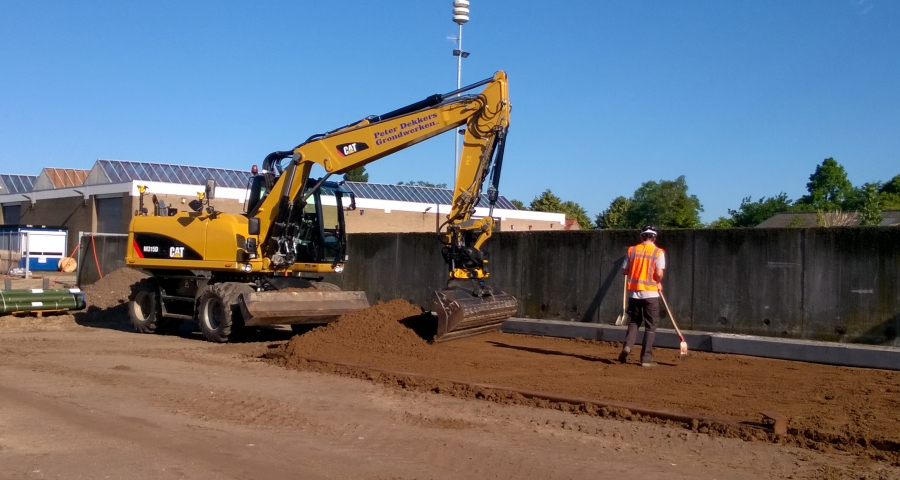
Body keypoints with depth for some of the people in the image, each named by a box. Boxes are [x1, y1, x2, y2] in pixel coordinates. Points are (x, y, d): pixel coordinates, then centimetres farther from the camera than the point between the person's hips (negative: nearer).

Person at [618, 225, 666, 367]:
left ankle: (627, 346, -7)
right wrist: (658, 283, 6)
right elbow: (659, 273, -13)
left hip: (633, 291, 3)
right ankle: (646, 358, 5)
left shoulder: (632, 250, 4)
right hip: (650, 292, -3)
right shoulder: (658, 252, -3)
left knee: (633, 321, 18)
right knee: (650, 325, 7)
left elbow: (624, 271, 4)